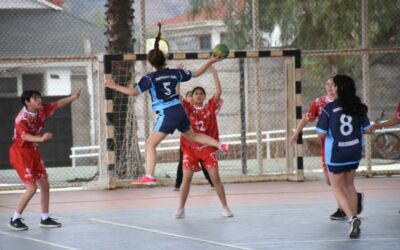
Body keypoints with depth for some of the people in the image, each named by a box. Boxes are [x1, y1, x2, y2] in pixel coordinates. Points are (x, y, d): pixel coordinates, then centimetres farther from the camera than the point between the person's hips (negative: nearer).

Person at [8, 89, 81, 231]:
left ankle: (44, 219, 20)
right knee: (32, 188, -14)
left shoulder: (41, 110, -2)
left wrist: (73, 97, -6)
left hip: (33, 152, 8)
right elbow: (25, 136, -39)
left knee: (44, 185, 8)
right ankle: (15, 220, -1)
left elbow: (58, 104, 9)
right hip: (20, 154, -8)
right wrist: (41, 138, -56)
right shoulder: (22, 118, -24)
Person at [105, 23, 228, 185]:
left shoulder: (151, 78, -8)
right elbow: (196, 74, 19)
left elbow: (134, 92, -14)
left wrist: (115, 87, -8)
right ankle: (220, 145, 29)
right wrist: (211, 62, 31)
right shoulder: (175, 73, 8)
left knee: (150, 144, -7)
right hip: (179, 110, 7)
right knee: (193, 136, 31)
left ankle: (149, 176, -18)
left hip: (167, 114, -7)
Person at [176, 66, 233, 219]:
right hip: (190, 148, 0)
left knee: (215, 177, -3)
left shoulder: (210, 107, 4)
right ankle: (181, 209, 1)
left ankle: (225, 208, 4)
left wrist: (214, 73, -8)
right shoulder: (187, 108, 3)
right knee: (186, 178, -5)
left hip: (208, 148, 0)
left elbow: (218, 92, -6)